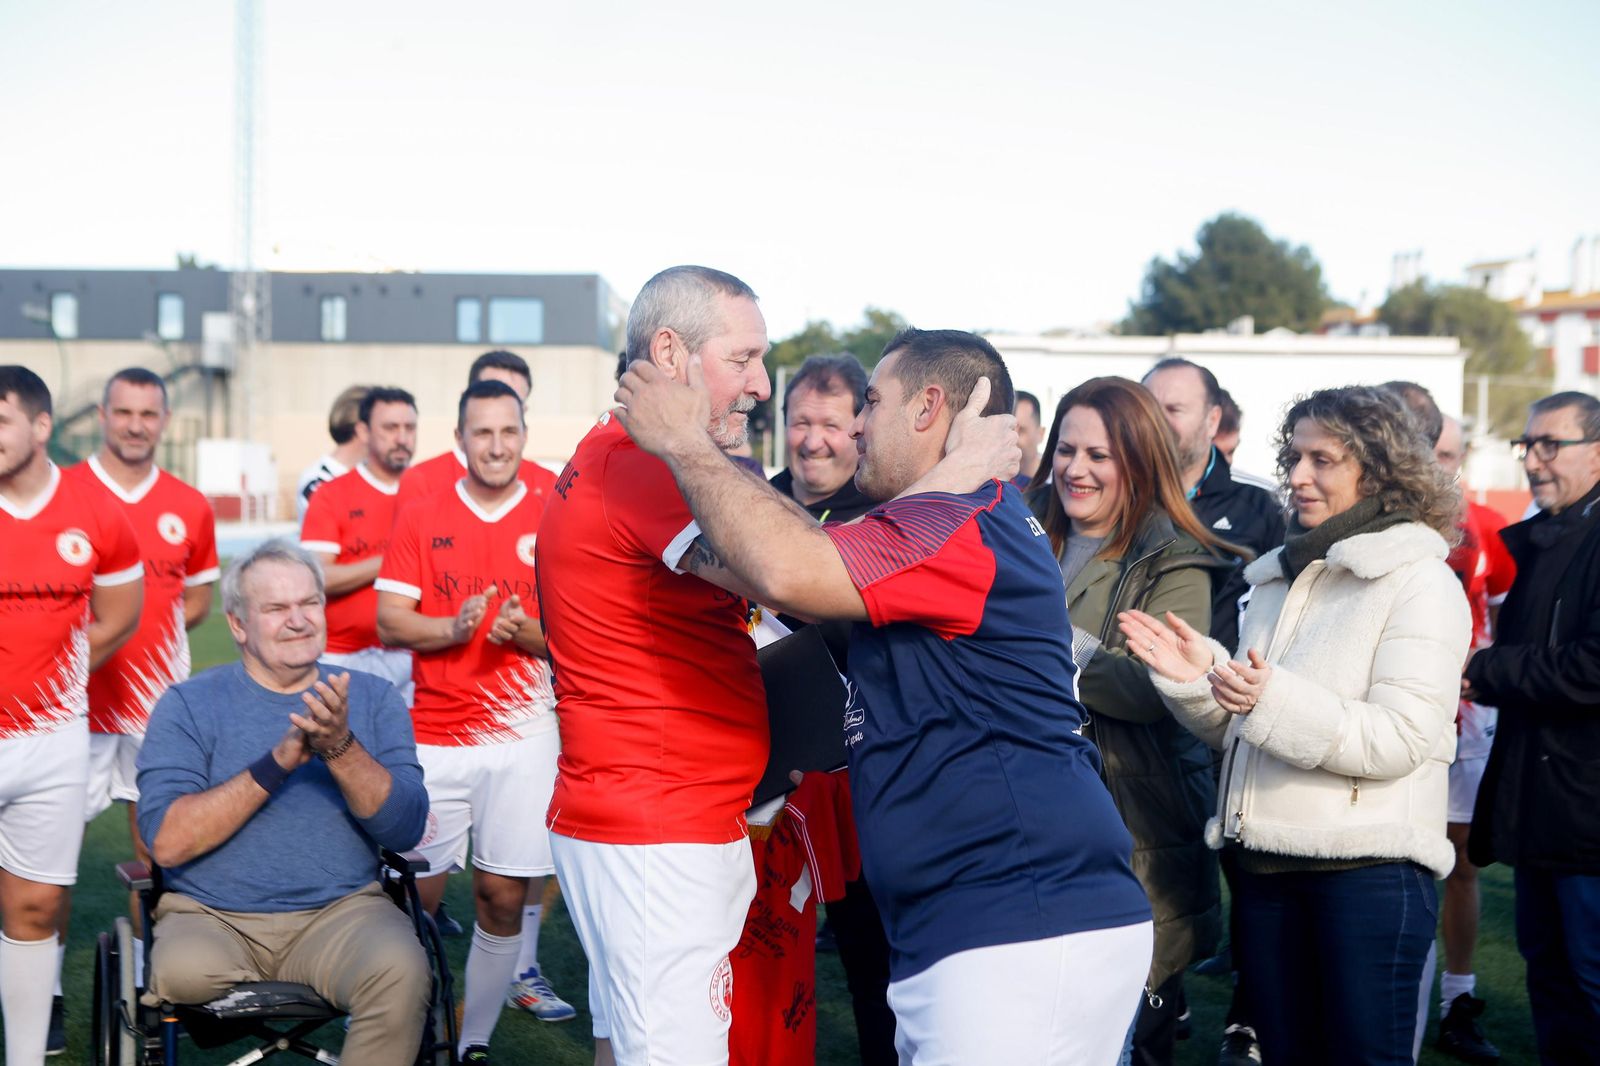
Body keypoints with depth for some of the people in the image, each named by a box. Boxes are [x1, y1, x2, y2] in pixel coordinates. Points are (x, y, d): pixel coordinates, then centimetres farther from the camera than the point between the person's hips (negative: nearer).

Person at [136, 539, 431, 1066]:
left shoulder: (373, 698, 8)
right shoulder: (188, 704, 4)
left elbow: (406, 830, -2)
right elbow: (167, 842, -9)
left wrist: (340, 748, -17)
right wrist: (276, 764, -17)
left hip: (341, 909, 1)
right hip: (212, 915, -1)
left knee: (400, 970, -30)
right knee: (183, 971, -33)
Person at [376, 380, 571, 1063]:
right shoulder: (420, 518, 5)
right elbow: (388, 621, 0)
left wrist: (525, 630, -17)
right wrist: (452, 628, -18)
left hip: (521, 734, 0)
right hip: (433, 736, 0)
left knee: (504, 894, 1)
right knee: (418, 891, 3)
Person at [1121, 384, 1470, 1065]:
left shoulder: (1420, 582, -5)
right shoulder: (1279, 577, 15)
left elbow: (1399, 739, -17)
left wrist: (1273, 700, -28)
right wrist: (1198, 680, -1)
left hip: (1368, 872, -6)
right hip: (1263, 864, 7)